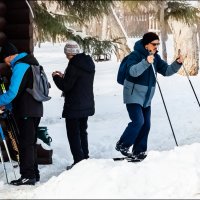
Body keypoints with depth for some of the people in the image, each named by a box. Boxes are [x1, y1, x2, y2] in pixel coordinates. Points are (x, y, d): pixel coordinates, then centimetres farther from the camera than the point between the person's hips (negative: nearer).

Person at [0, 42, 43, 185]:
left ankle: (28, 176, -8)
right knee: (30, 142, 16)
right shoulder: (30, 63, 17)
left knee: (25, 143, -7)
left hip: (26, 112, -10)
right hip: (36, 110, 10)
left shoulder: (19, 66, -15)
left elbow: (13, 92, -22)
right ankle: (33, 173, 21)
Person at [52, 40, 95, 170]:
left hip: (74, 107, -9)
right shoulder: (89, 63, 7)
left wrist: (56, 77, -3)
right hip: (87, 105, 9)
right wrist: (64, 77, 12)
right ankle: (85, 158, 24)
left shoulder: (74, 65, -20)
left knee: (73, 134, -1)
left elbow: (66, 86, -19)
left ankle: (79, 161, -4)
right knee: (82, 132, 20)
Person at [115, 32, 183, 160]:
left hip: (146, 98, 7)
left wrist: (177, 63, -11)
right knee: (138, 121, -18)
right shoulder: (136, 55, -15)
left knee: (146, 125, 4)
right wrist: (146, 62, -45)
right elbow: (133, 71, -30)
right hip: (133, 96, -7)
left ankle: (138, 152, 14)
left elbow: (166, 71, 7)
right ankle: (122, 145, -3)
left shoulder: (155, 57, 7)